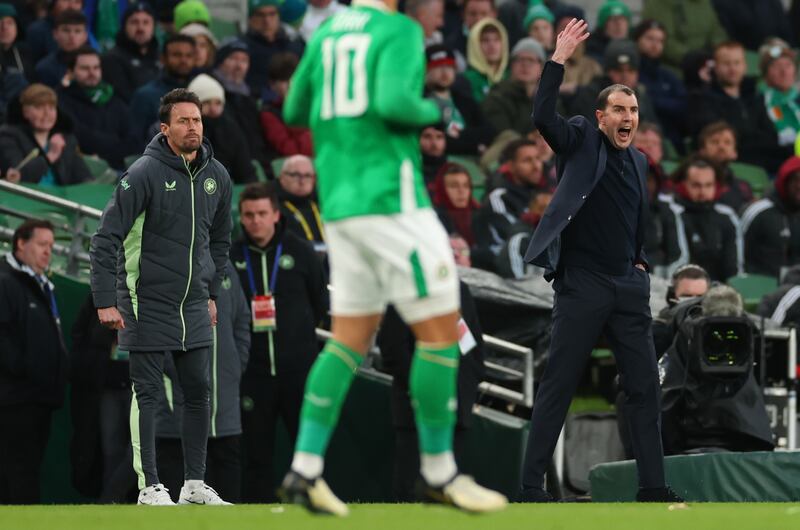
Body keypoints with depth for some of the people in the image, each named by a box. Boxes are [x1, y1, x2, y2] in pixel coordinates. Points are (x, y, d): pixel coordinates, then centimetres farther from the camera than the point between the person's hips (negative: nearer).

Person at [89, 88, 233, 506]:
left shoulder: (216, 176, 4)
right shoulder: (144, 174, -14)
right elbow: (106, 237, -14)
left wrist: (212, 292, 17)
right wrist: (105, 300, -18)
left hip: (194, 306, 6)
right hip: (147, 303, -6)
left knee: (198, 392, 8)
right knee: (148, 394, -2)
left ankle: (195, 484, 16)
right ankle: (149, 487, 2)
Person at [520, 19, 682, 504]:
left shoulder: (639, 161, 15)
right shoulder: (581, 141, -2)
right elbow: (544, 117, -22)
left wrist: (641, 260, 15)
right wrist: (560, 59, -23)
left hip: (629, 287, 6)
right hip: (583, 283, -6)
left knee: (645, 386, 3)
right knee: (558, 387, -4)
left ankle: (653, 487, 6)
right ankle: (532, 485, -1)